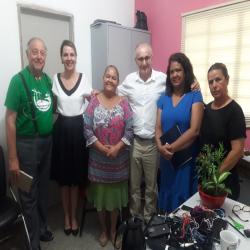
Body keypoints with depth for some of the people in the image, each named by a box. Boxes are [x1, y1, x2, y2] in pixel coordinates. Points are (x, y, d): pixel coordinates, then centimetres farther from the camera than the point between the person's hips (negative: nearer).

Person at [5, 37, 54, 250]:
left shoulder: (48, 80, 4)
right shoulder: (19, 80, -13)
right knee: (29, 194, 9)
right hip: (27, 143, -5)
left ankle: (41, 228, 41)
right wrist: (13, 158, -16)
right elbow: (10, 121, -14)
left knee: (43, 190, 19)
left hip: (47, 141, 6)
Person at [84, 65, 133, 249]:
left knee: (116, 194, 13)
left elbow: (129, 130, -6)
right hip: (98, 159, 0)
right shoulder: (94, 102, -2)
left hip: (119, 159, 1)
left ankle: (113, 230, 35)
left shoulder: (123, 103, -1)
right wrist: (102, 148, -16)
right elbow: (87, 129, -8)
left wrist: (116, 148, -16)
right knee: (100, 194, 14)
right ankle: (103, 229, 37)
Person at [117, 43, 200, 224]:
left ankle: (150, 218, 38)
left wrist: (194, 85, -16)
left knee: (151, 185, 15)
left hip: (153, 142, -2)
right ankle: (134, 217, 40)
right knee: (133, 183, 17)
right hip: (133, 141, 2)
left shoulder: (163, 79, -6)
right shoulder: (129, 80, 3)